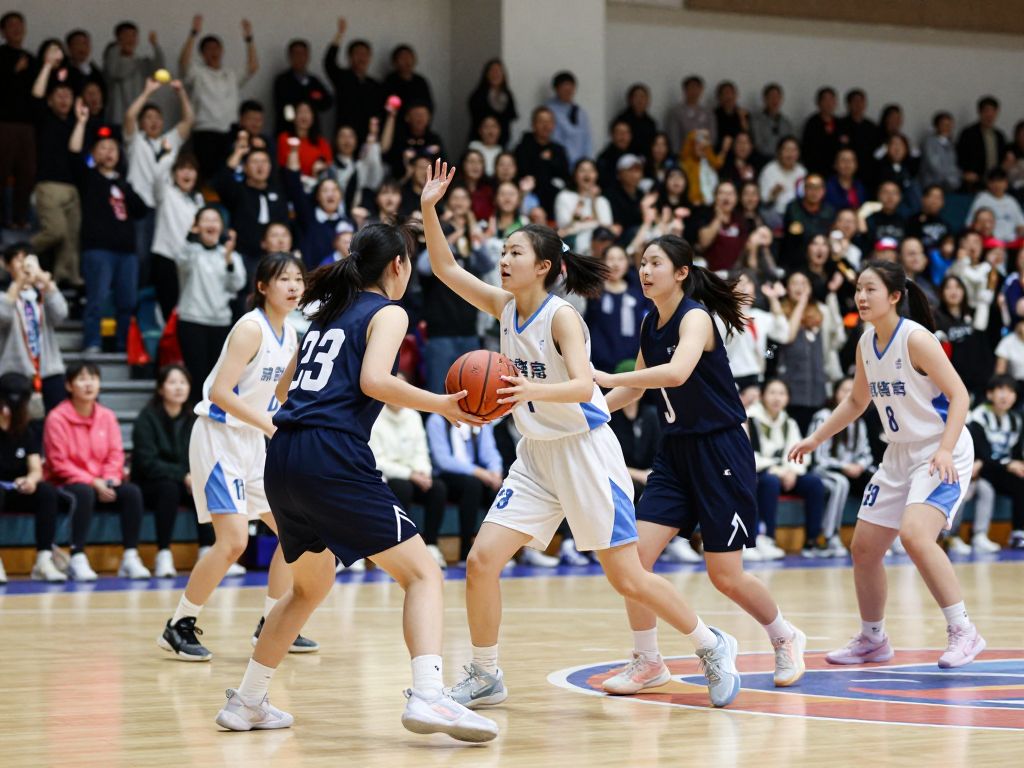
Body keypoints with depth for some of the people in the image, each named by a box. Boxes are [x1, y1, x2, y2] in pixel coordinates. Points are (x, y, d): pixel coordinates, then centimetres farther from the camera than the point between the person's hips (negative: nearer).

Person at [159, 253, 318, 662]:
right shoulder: (251, 329, -16)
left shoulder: (289, 336, 9)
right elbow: (220, 392, -24)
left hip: (256, 443, 9)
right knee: (233, 540, -17)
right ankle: (178, 627, -4)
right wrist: (272, 426, -28)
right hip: (220, 439, -9)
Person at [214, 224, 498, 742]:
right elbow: (375, 381, -16)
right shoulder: (387, 312, 3)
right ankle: (427, 696, -24)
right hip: (333, 458, -8)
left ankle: (245, 703, 29)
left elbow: (284, 388, 31)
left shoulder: (328, 312, 24)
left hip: (283, 463, 8)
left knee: (311, 585, 26)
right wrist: (442, 405, -9)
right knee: (422, 573, -5)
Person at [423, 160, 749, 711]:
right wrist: (429, 209, -9)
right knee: (481, 560, -6)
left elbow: (582, 385, -29)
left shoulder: (561, 316, -16)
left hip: (585, 449, -6)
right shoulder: (505, 307, 3)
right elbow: (444, 268, 5)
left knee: (628, 578, -3)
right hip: (536, 454, 6)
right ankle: (485, 677, 7)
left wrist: (534, 390, -48)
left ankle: (712, 648, 17)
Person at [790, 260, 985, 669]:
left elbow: (958, 394, -20)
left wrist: (945, 449, -30)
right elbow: (857, 401, 22)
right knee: (864, 547, 8)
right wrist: (815, 438, 19)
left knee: (914, 534, -28)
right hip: (900, 455, 8)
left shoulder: (916, 338, -18)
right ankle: (872, 638, 28)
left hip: (942, 455, -8)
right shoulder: (866, 344, 5)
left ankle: (962, 631, -17)